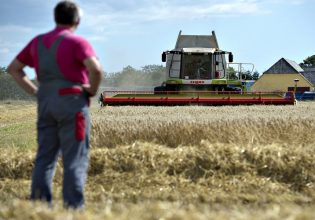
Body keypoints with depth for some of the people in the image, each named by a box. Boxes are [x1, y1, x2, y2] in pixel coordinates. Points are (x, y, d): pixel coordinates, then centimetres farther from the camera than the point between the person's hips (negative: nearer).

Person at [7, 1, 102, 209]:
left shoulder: (38, 41, 13)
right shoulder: (77, 42, -7)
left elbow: (14, 68, 19)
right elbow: (96, 69, -22)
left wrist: (35, 91, 14)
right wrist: (93, 90, -5)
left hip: (46, 104, 6)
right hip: (72, 103, -6)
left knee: (45, 157, 8)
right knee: (75, 160, -3)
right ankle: (74, 208, -5)